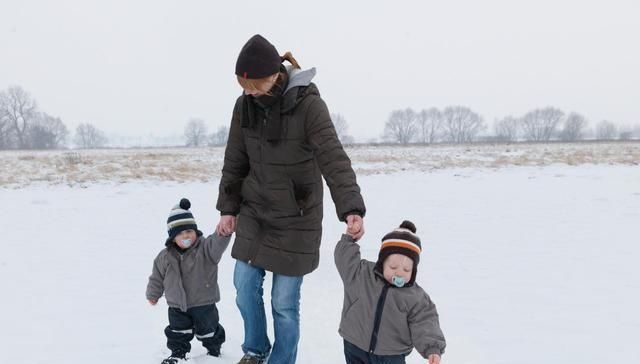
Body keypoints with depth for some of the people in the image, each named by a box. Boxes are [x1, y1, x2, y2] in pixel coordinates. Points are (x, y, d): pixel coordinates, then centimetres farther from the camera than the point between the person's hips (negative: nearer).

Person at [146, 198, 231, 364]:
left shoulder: (205, 248, -16)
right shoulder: (166, 256, -6)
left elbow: (217, 245, -37)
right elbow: (157, 277, 7)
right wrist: (153, 294, 17)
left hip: (204, 303, -2)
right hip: (177, 305, 2)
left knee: (207, 329, 14)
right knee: (178, 331, 11)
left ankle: (214, 349, 38)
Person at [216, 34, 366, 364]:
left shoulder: (308, 104, -20)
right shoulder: (245, 105, -4)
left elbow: (334, 159, -27)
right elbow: (235, 161, 6)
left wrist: (352, 209, -38)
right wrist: (228, 208, 8)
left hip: (295, 219, -4)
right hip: (254, 212, 5)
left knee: (284, 302, 1)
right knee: (245, 286, 8)